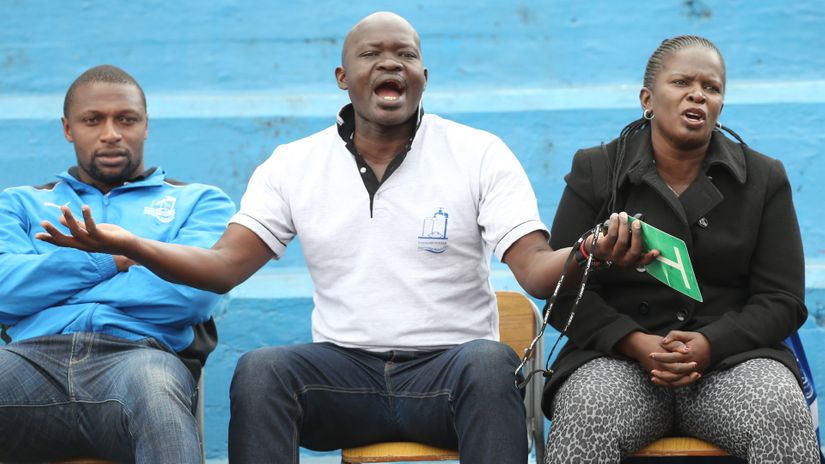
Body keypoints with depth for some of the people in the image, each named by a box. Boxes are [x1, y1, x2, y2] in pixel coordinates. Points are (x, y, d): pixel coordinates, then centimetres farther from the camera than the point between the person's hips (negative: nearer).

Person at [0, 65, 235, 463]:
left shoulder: (198, 202, 24)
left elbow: (191, 293, 1)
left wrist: (50, 284, 6)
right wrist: (108, 258, 4)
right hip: (32, 355, 2)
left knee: (155, 386, -41)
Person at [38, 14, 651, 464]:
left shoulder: (481, 154, 3)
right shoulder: (294, 165, 9)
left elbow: (536, 270, -6)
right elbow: (224, 267, 1)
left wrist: (589, 255, -31)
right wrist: (130, 246, -18)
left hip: (449, 364, -1)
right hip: (343, 368, 1)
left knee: (490, 363, -35)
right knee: (259, 370, -29)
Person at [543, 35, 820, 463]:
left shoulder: (764, 179, 12)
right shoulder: (595, 171, 9)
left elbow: (782, 299, 7)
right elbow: (564, 288, 3)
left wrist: (711, 344, -14)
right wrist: (638, 344, -15)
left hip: (731, 353, 1)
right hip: (618, 356, -1)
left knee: (784, 418, -32)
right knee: (584, 420, -36)